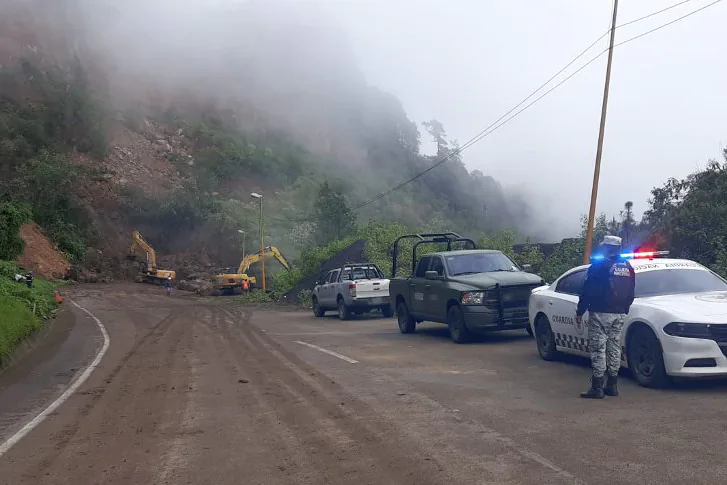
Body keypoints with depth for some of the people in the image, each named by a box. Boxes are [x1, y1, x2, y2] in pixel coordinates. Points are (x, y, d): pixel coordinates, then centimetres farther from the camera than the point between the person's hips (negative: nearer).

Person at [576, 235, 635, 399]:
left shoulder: (599, 265, -10)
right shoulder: (627, 268, 11)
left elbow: (588, 291, -12)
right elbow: (630, 294, 15)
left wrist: (580, 312, -6)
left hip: (600, 313, -7)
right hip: (620, 314, 7)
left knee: (598, 349, -5)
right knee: (614, 348, 13)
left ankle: (597, 387, -5)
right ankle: (612, 385, 18)